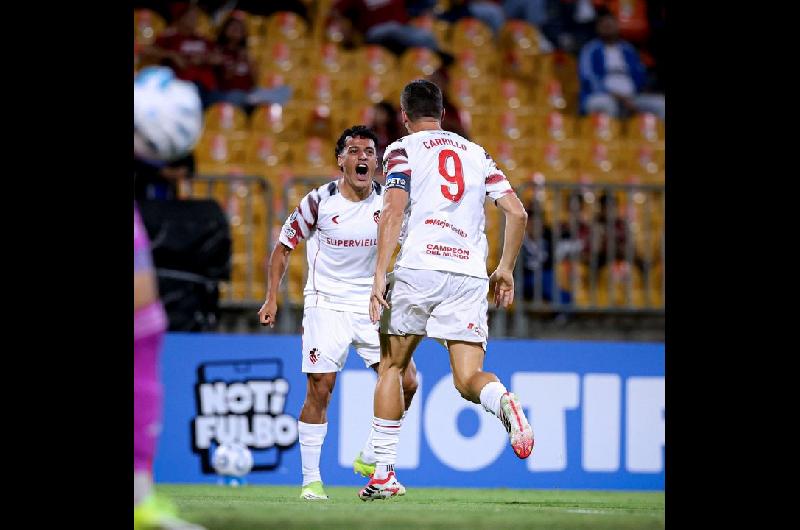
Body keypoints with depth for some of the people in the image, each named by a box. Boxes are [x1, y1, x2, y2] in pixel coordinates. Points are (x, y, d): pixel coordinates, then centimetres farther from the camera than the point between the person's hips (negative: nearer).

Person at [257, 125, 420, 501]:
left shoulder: (389, 201, -3)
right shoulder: (320, 201, -8)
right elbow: (284, 246, 3)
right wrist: (272, 297, -5)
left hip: (374, 304, 3)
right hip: (326, 304, -3)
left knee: (406, 384, -4)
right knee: (320, 389, -9)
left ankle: (370, 459, 15)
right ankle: (310, 480, 0)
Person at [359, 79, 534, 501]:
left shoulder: (402, 151, 7)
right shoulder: (475, 153, 21)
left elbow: (393, 211, -8)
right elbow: (516, 213, 13)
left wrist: (379, 277, -11)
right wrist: (505, 269, 24)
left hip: (419, 267, -3)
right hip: (470, 274, 3)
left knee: (392, 365, 14)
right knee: (468, 379, 1)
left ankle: (384, 473, 11)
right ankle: (504, 403, -35)